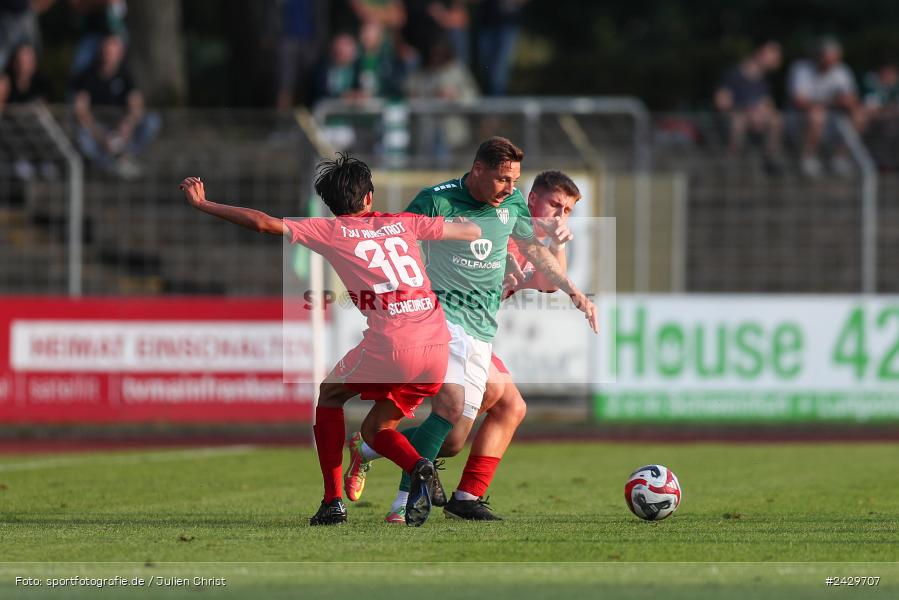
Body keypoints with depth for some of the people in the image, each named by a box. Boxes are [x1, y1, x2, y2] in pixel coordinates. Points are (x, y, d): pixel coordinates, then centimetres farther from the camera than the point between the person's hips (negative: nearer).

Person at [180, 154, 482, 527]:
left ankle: (333, 502, 14)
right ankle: (419, 468, -11)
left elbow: (264, 223, 2)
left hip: (389, 346, -4)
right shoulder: (403, 224, 18)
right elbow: (472, 232, 25)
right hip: (438, 347, 4)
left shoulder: (332, 231, 8)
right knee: (375, 430, 21)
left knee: (329, 396, 24)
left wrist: (203, 204, 12)